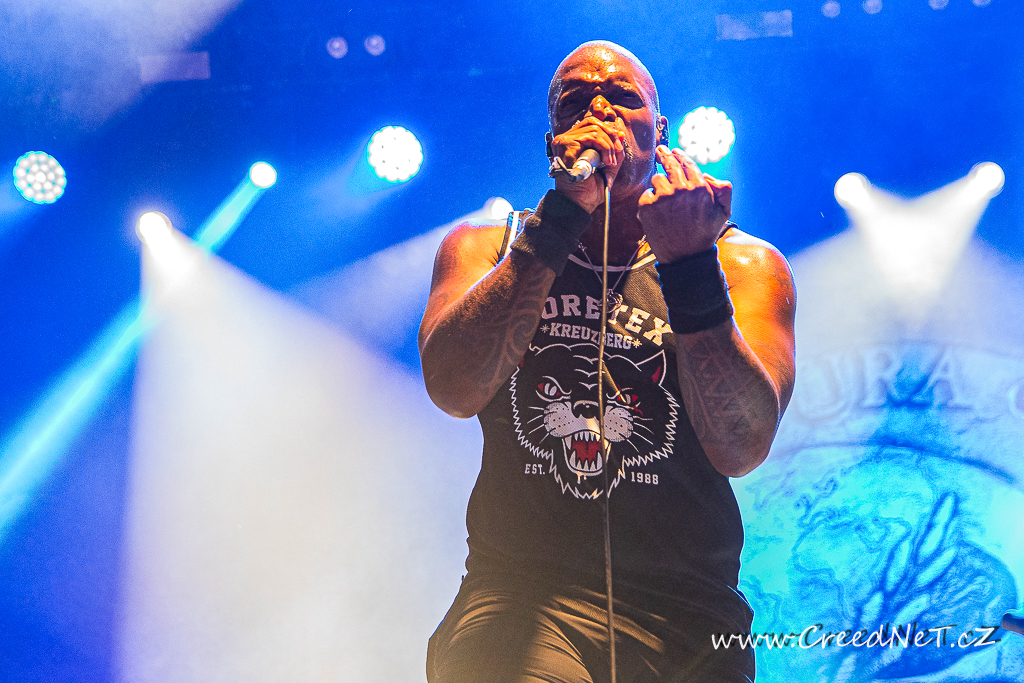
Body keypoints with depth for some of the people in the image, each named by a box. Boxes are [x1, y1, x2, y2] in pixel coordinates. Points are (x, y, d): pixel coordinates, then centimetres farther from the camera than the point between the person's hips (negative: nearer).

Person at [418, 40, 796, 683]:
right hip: (519, 591, -2)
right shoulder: (484, 246, 11)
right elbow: (455, 389, -10)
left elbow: (741, 448, -8)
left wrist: (689, 264, -18)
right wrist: (563, 212, -13)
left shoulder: (746, 262, 8)